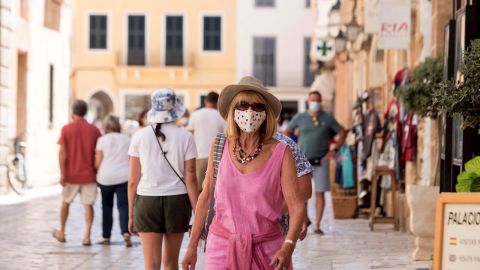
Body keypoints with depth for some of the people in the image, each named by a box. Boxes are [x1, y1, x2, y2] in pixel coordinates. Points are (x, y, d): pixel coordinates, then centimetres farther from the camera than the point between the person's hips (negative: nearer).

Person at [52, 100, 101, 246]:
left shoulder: (66, 129, -5)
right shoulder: (94, 130, -1)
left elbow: (62, 153, -9)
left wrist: (62, 174, -8)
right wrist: (97, 172, 12)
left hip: (71, 174, 0)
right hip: (89, 174, 0)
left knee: (65, 202, 16)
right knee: (88, 205, 1)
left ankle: (61, 233, 28)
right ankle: (87, 236, -9)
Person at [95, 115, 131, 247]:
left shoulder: (103, 140, -1)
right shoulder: (127, 139, 8)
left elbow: (98, 162, -3)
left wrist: (98, 173, 14)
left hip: (106, 177, -1)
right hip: (124, 176, 1)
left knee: (107, 206, 11)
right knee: (123, 205, -1)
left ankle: (106, 236, 16)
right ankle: (126, 232, -22)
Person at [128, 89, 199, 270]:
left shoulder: (140, 136, -1)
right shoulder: (185, 137, -2)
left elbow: (133, 180, 0)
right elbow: (190, 179, -5)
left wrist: (131, 214, 8)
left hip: (147, 201, -1)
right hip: (177, 201, 1)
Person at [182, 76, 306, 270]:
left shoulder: (280, 153, -5)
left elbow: (297, 205, -9)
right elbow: (205, 197, 8)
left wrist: (288, 246, -24)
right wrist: (192, 245, 9)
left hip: (266, 251, -1)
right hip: (222, 247, 1)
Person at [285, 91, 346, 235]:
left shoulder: (327, 118, 1)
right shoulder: (300, 117, 2)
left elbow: (342, 132, 8)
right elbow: (287, 132, 14)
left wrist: (335, 150, -1)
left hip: (321, 162, 0)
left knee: (320, 193, 0)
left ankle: (317, 226, 6)